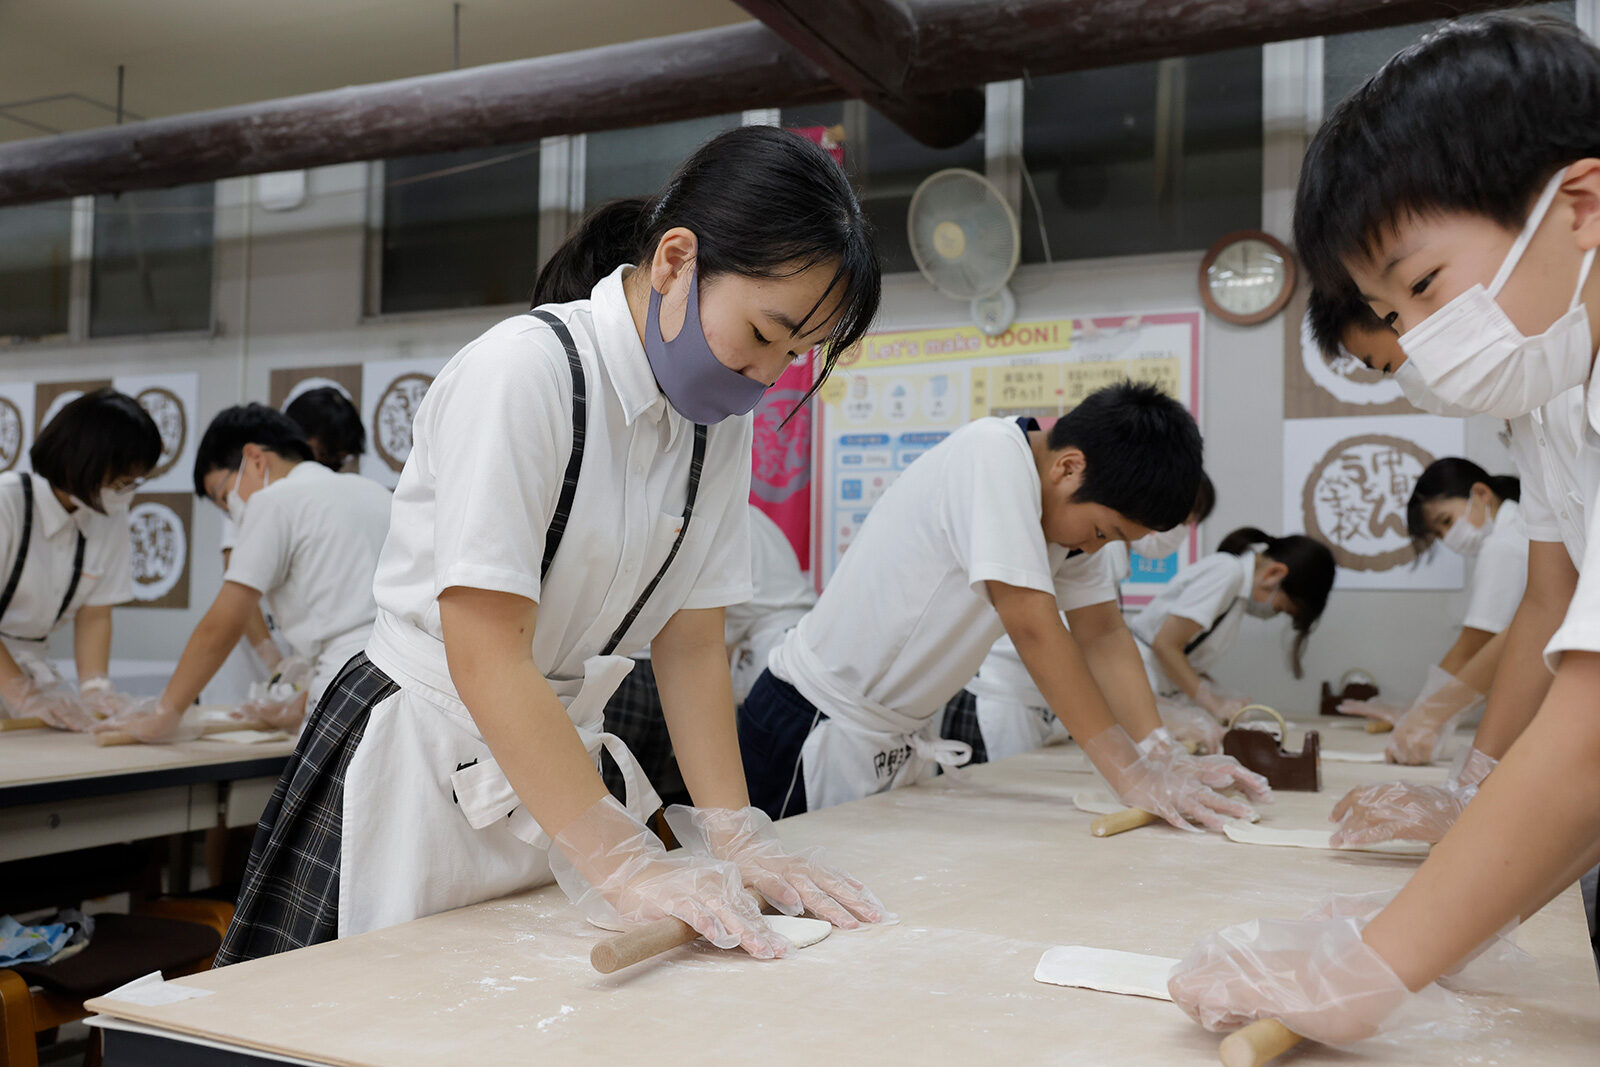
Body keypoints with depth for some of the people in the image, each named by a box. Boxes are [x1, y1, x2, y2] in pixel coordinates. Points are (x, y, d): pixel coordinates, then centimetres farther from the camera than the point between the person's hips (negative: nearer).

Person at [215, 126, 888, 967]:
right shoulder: (521, 371, -22)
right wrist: (621, 864, -29)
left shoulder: (719, 419, 0)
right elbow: (485, 653, -26)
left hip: (557, 764, 6)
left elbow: (690, 640, 1)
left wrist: (731, 831, -9)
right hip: (424, 776, -6)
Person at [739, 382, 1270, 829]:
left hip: (903, 737, 8)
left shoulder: (1071, 503, 0)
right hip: (818, 730, -8)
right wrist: (1130, 774, -28)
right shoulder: (992, 455, -25)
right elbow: (1033, 628, -30)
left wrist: (1162, 755, -11)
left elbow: (1103, 634, 2)